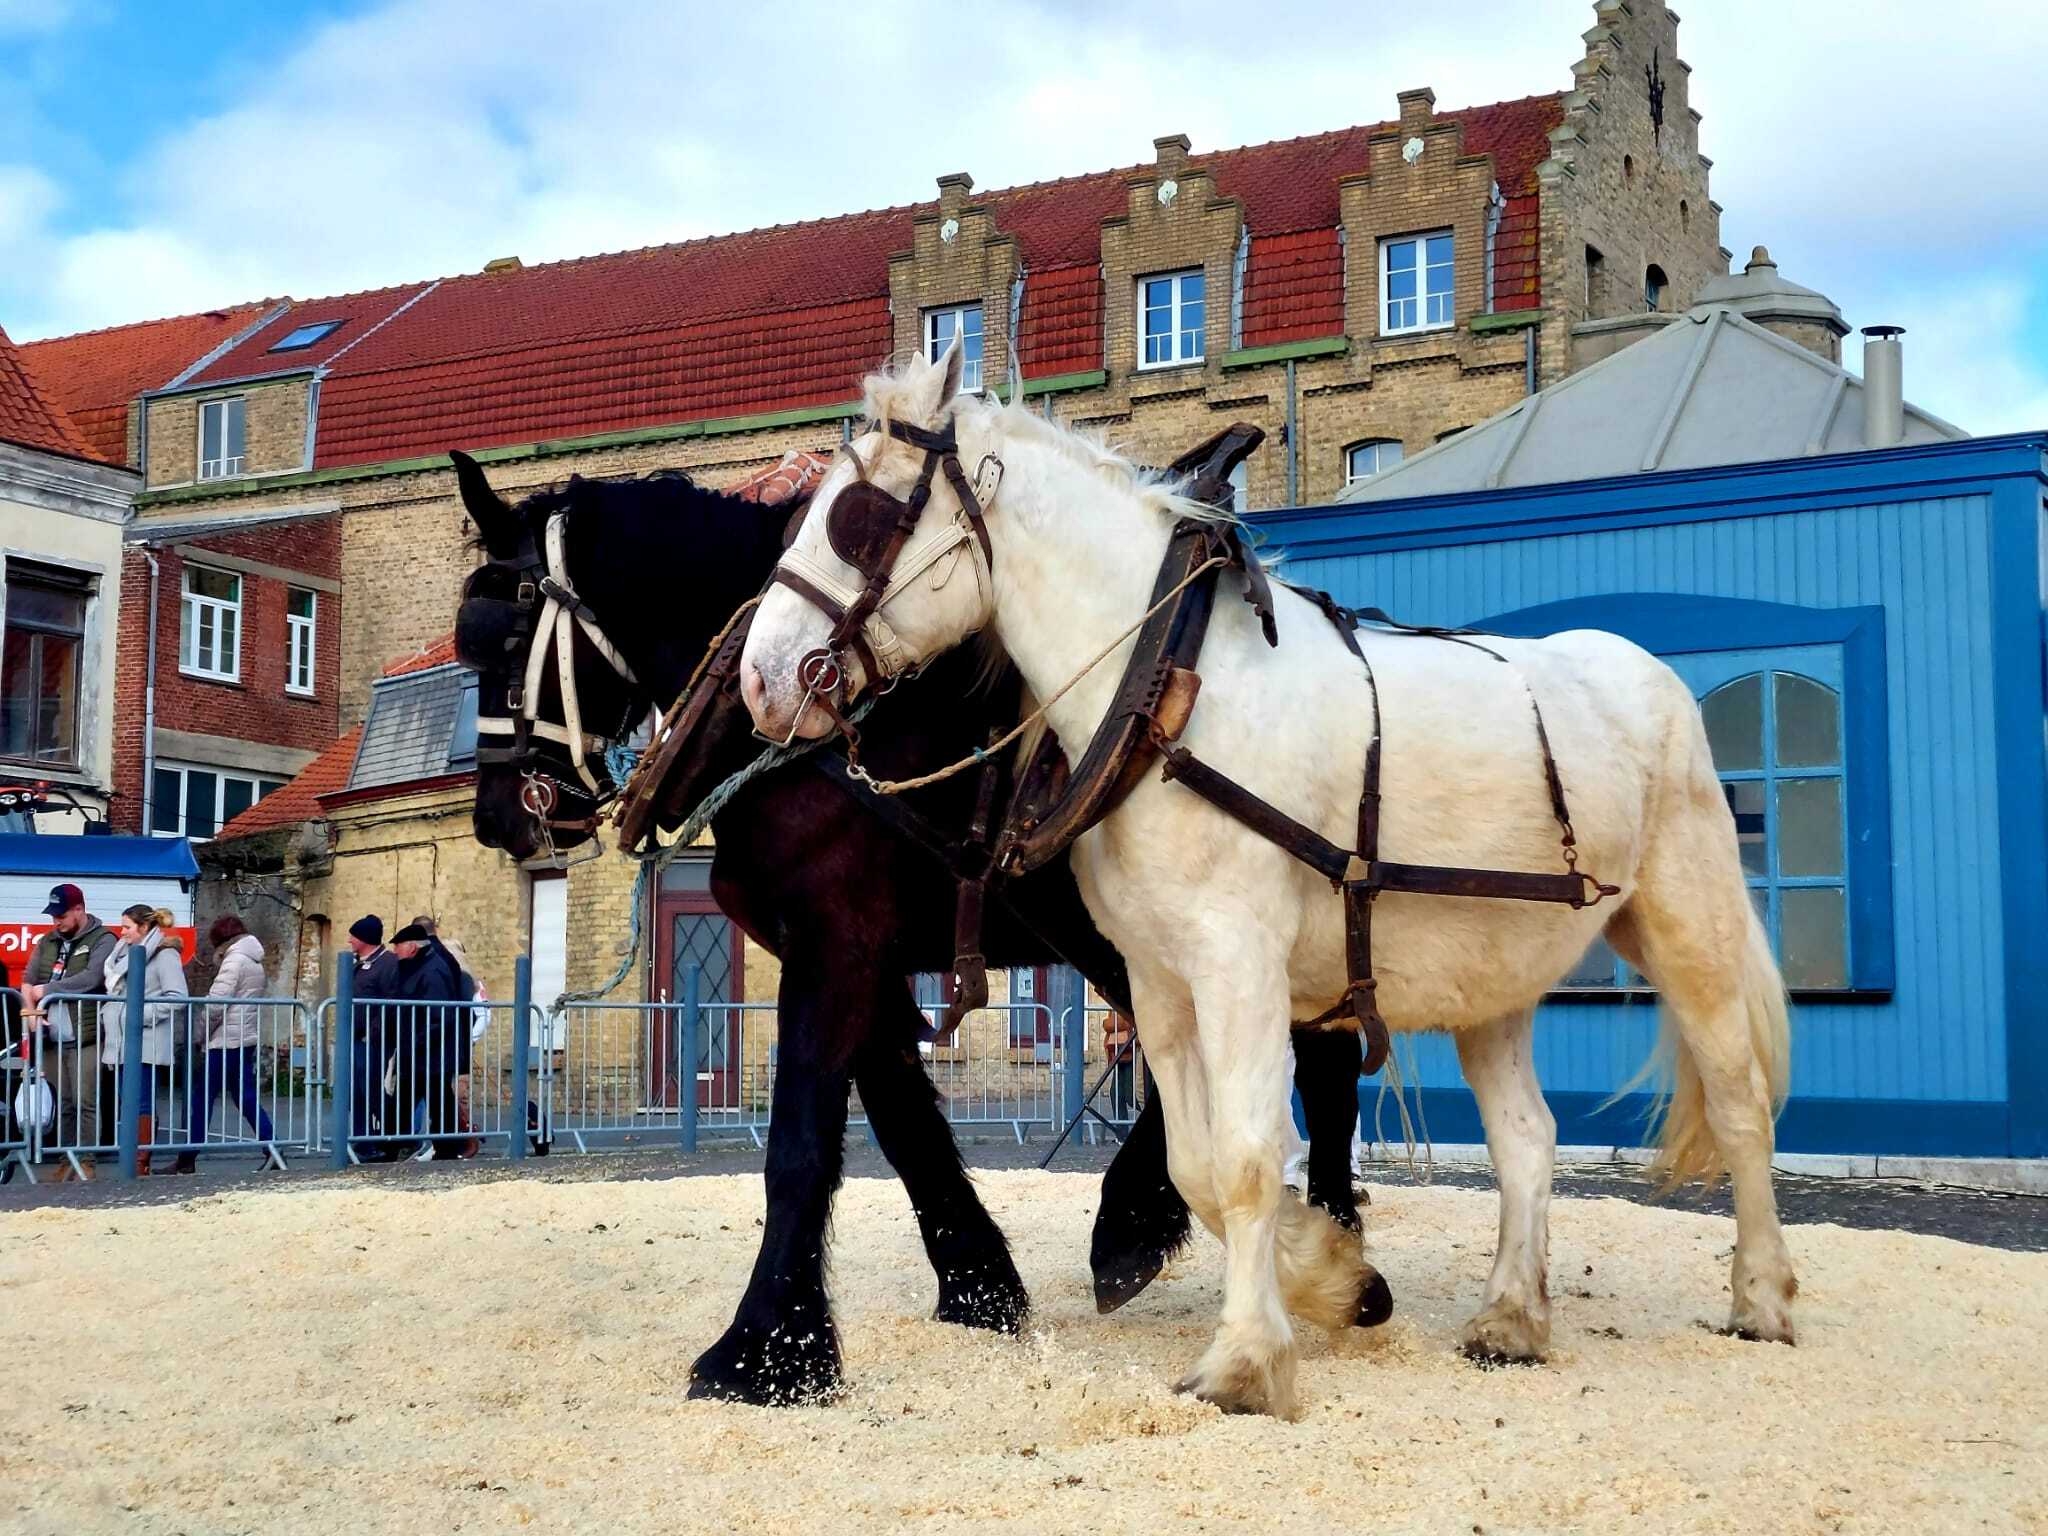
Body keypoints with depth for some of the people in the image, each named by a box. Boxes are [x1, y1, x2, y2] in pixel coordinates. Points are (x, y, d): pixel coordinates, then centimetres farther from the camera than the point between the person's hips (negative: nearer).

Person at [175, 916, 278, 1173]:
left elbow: (216, 1004, -17)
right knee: (245, 1096, 11)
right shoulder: (254, 961, 17)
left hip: (226, 1041, -9)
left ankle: (187, 1159, -2)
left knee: (200, 1097, -3)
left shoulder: (234, 960, -12)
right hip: (247, 1040, 9)